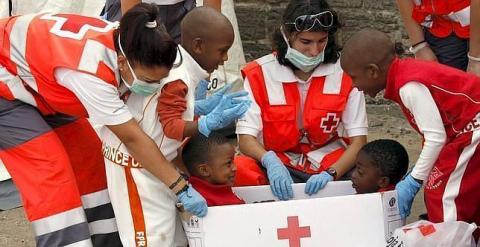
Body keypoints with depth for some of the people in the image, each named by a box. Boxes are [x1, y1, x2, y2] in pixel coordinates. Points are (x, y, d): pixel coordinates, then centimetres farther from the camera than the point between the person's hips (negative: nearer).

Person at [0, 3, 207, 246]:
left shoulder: (125, 43, -21)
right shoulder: (90, 71, -41)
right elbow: (132, 138, -35)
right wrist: (181, 188, -29)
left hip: (39, 81, 8)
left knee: (89, 158, 7)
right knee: (50, 175, -15)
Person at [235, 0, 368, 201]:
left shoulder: (345, 73, -2)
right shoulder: (260, 74, -4)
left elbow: (358, 139, -5)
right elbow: (246, 138, -9)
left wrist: (331, 173, -24)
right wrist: (270, 161, -31)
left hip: (331, 167, 1)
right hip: (280, 168, 0)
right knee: (240, 170, -32)